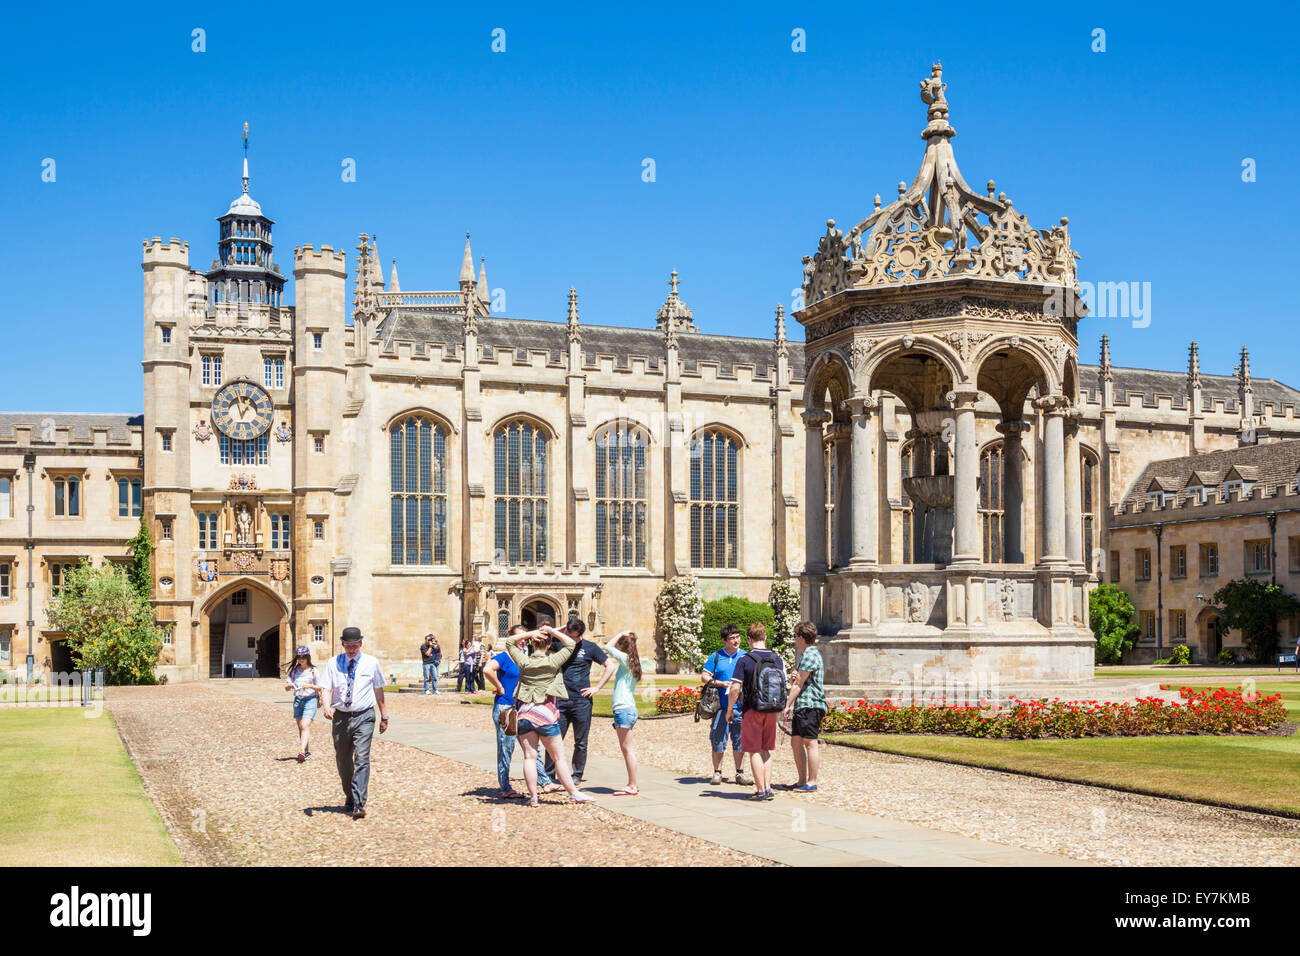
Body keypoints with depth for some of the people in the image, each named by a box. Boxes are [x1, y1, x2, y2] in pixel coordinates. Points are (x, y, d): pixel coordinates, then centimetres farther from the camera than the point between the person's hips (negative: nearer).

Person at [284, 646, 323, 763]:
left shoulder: (313, 670, 0)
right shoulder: (294, 671, 11)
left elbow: (320, 687, 2)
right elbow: (286, 687, 9)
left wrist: (309, 686, -16)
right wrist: (289, 685, -14)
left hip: (310, 699, -5)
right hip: (298, 699, 5)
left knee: (305, 726, -18)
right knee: (301, 728, 6)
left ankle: (302, 751, -30)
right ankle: (308, 752, 15)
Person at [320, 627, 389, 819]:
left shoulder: (371, 663, 3)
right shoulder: (333, 663, 4)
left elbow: (379, 690, 9)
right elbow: (326, 688, -3)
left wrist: (384, 717, 10)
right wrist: (327, 706, -23)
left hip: (364, 717, -2)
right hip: (340, 717, 2)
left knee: (362, 759, -13)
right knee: (343, 761, 11)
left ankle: (359, 805, -18)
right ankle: (350, 799, 29)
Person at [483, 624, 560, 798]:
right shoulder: (504, 657, -10)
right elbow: (487, 669, -29)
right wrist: (500, 688, -19)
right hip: (504, 707, -8)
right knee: (505, 749, 0)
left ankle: (545, 783, 13)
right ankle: (506, 789, 7)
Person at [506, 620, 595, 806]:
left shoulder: (525, 662, 2)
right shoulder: (552, 662, -5)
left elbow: (510, 643, 17)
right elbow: (571, 644, 4)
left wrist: (530, 633, 6)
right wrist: (552, 631, 3)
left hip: (525, 713, 2)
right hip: (545, 714, -2)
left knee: (529, 757, 3)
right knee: (558, 757, 4)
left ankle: (533, 796, 3)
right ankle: (574, 794, 10)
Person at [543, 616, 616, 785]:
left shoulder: (590, 647, 0)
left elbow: (611, 666, 4)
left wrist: (597, 688, -1)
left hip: (581, 700, -1)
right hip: (560, 699, 1)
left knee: (580, 742, 6)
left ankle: (577, 775, 19)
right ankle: (549, 775, 9)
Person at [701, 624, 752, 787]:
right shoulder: (716, 657, 4)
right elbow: (705, 677, 4)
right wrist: (720, 683, -11)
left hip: (740, 706, 2)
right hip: (721, 705, -2)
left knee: (740, 740, 5)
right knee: (718, 741, 0)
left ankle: (740, 773, 14)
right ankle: (717, 773, 12)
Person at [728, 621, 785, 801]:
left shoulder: (744, 660, -11)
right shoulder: (777, 660, 4)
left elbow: (735, 689, -14)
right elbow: (783, 687, 10)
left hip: (753, 710, -5)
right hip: (772, 711, 5)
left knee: (754, 752, 2)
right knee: (766, 750, 16)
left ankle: (761, 790, 1)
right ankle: (768, 787, 13)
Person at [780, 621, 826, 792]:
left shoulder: (810, 655, -13)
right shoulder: (808, 654, 21)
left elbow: (798, 685, -14)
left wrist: (787, 705, -11)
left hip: (810, 706, -10)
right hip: (802, 707, 10)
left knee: (810, 743, -6)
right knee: (796, 742, 11)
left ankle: (812, 782, -3)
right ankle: (802, 781, 15)